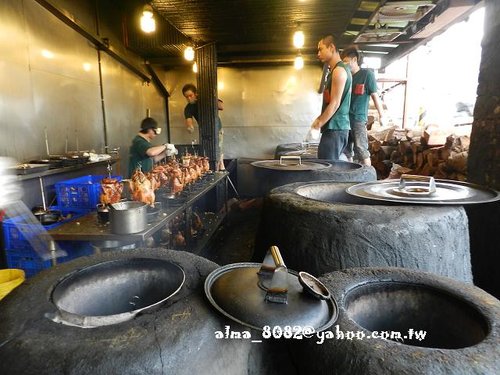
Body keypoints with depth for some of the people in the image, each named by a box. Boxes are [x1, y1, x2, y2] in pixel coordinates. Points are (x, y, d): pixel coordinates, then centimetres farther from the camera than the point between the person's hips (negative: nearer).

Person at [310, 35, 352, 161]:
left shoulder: (339, 70, -10)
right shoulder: (335, 71, 20)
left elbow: (335, 104, -15)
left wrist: (318, 124, -10)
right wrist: (320, 119, 14)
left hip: (335, 129, -10)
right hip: (335, 127, 10)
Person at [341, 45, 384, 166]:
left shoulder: (367, 74, -3)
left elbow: (374, 95, -3)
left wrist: (381, 114, -3)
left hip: (358, 118, -6)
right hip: (345, 118, 6)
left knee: (362, 151, -6)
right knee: (346, 151, 11)